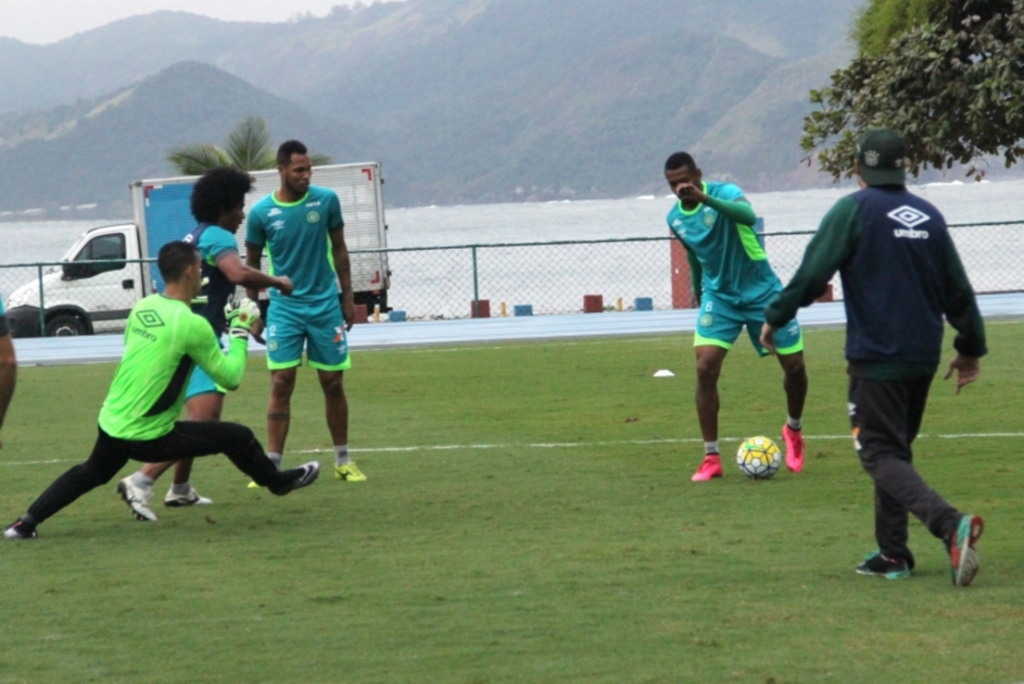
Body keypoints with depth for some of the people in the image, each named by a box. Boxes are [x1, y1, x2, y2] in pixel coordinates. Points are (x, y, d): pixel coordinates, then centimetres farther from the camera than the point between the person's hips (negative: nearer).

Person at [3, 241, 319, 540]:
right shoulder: (192, 324, -18)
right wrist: (241, 330, 3)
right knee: (239, 438, 6)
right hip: (148, 437, -7)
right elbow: (231, 377, -9)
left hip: (110, 422, 7)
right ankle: (279, 481, 30)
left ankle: (26, 522, 26)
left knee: (91, 473, 33)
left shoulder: (141, 308, 2)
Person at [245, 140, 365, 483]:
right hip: (284, 309, -1)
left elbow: (339, 249, 7)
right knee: (281, 384, -8)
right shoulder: (261, 213, -6)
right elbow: (252, 264, 6)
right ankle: (272, 465, -5)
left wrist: (348, 297, 6)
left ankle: (343, 461, 19)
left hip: (325, 304, 1)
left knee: (333, 383, 6)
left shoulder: (326, 200, -3)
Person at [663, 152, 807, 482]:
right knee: (705, 368, -15)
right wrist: (697, 293, 26)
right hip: (719, 297, 3)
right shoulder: (675, 218, -2)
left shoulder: (724, 192, -19)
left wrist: (704, 198, -54)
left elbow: (749, 216, -43)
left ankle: (794, 430, 31)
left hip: (761, 292, -3)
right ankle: (711, 457, -9)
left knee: (795, 366, 0)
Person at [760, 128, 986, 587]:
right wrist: (971, 349, 24)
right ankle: (892, 554, 19)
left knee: (881, 455, -7)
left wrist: (774, 318, 2)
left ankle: (951, 525, -29)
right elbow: (958, 290, 14)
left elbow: (812, 274, -12)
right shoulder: (928, 216, 10)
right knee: (896, 450, 19)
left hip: (876, 357, -6)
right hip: (923, 357, 7)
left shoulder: (854, 210, -8)